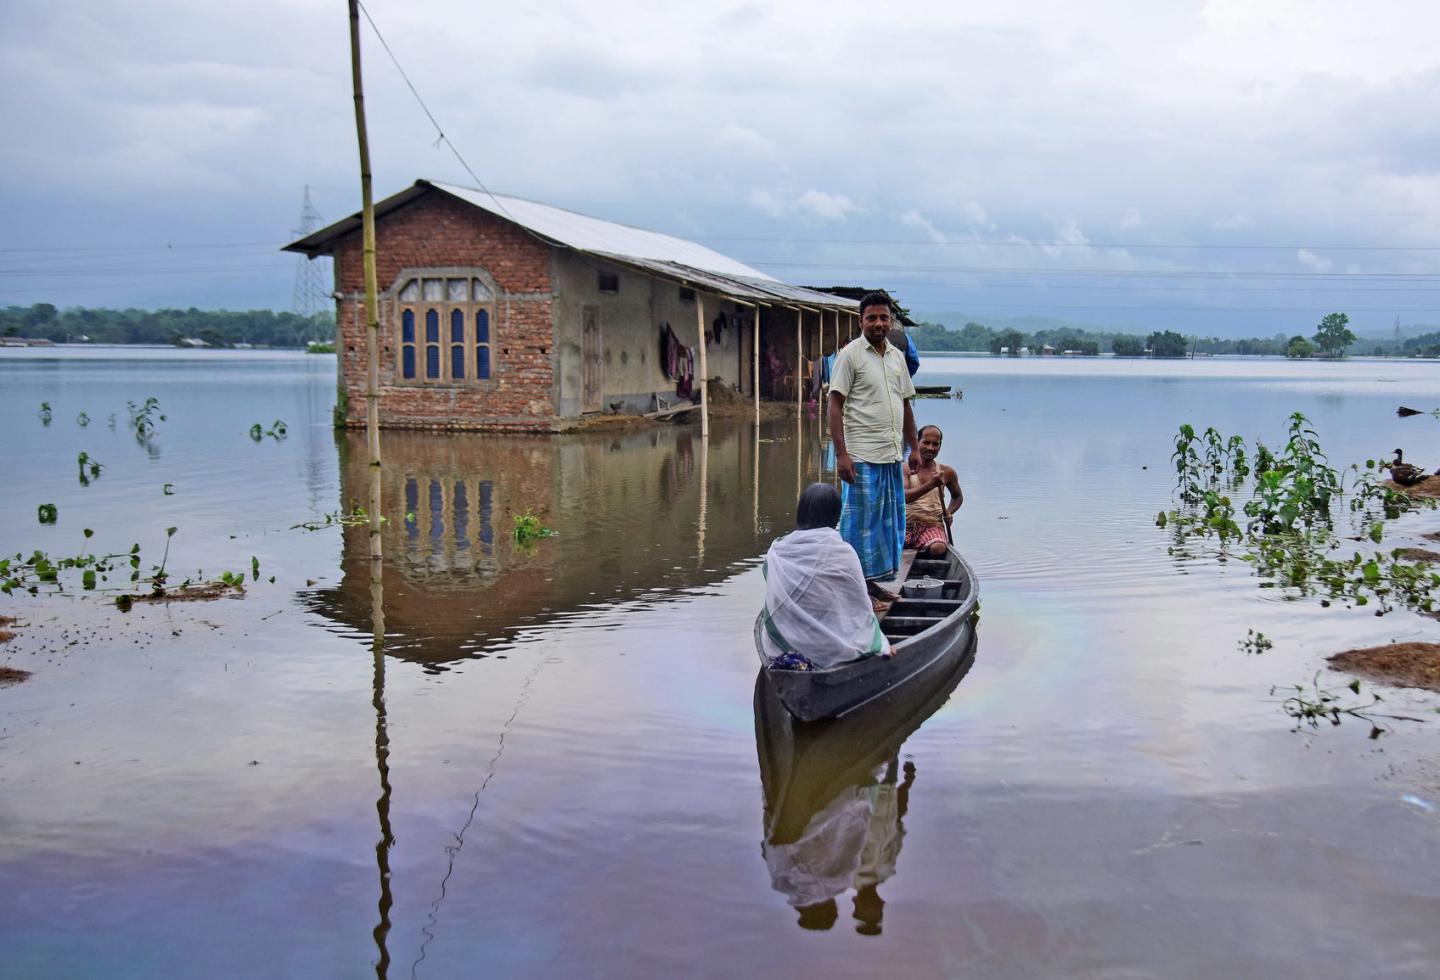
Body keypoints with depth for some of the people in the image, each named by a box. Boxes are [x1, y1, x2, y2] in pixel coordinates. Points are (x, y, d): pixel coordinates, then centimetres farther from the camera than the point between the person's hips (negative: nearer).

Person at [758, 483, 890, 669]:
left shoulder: (777, 552, -8)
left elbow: (774, 606, 2)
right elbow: (861, 609, -5)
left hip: (783, 650, 0)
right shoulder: (843, 553, -14)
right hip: (830, 651, 0)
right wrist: (881, 644, 12)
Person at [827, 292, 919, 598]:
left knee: (889, 520, 11)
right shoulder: (850, 354, -7)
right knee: (860, 520, -3)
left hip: (892, 456, 7)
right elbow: (835, 405, -11)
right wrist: (841, 454, -18)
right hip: (862, 457, -7)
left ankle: (872, 580, 22)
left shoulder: (897, 356, 14)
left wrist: (914, 447, 17)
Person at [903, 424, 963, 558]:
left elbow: (958, 497, 30)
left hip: (933, 526, 1)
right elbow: (902, 496, -16)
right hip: (906, 524, -1)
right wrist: (931, 484, -25)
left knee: (938, 548, -34)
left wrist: (949, 512, 9)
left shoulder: (946, 472, 10)